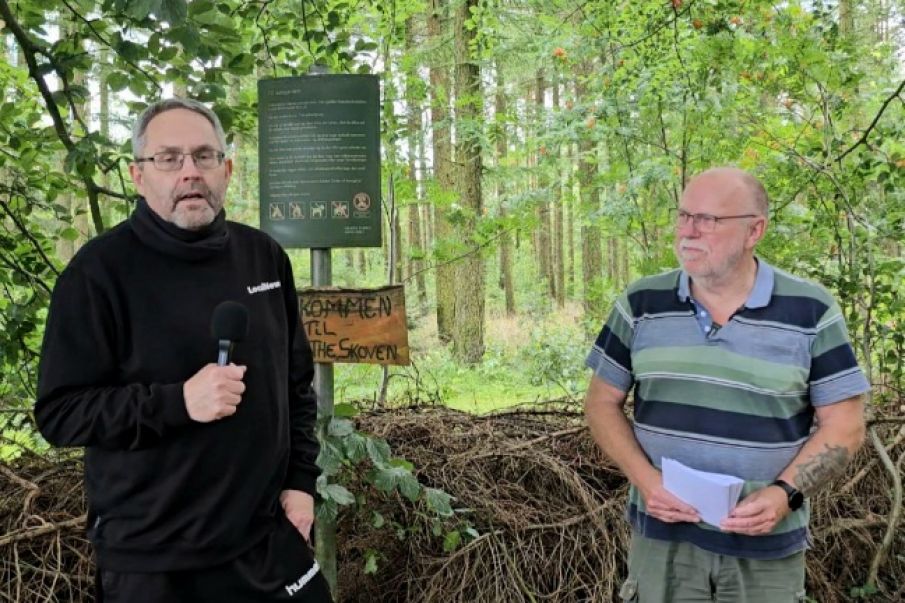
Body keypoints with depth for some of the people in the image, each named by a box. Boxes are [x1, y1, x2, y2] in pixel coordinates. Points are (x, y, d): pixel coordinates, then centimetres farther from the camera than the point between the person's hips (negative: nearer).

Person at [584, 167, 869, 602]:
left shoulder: (809, 310, -6)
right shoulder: (642, 303, -1)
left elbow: (843, 424, -3)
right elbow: (602, 403, 4)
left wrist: (785, 494, -17)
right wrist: (644, 479, -11)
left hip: (767, 546, -1)